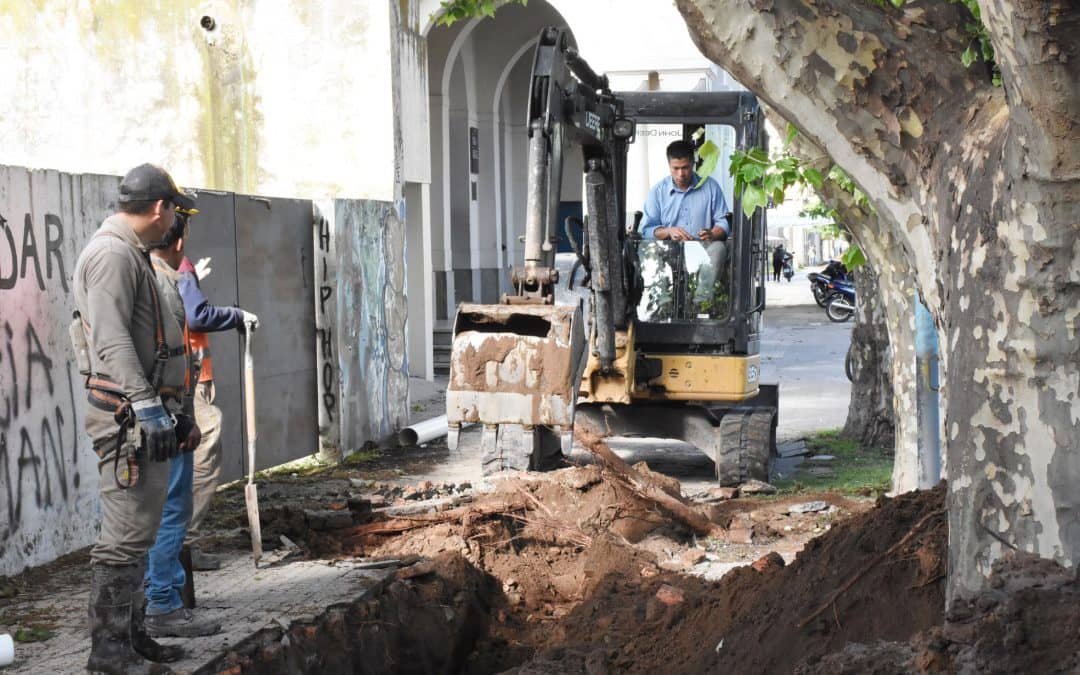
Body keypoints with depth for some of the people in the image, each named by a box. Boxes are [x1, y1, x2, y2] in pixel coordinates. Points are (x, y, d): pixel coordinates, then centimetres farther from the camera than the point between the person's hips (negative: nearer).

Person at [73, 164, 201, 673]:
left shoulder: (134, 256, 22)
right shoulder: (112, 254, -12)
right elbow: (111, 340, -22)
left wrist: (176, 413, 28)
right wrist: (143, 403, -28)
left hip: (147, 418, 11)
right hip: (125, 417, -11)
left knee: (139, 531, 16)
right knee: (125, 535, -9)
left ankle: (131, 634, 24)